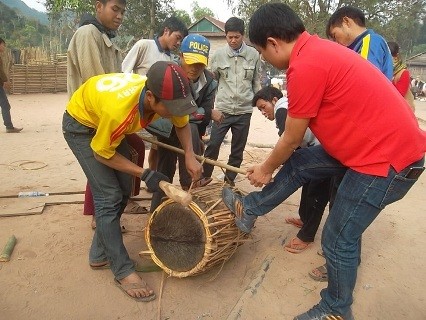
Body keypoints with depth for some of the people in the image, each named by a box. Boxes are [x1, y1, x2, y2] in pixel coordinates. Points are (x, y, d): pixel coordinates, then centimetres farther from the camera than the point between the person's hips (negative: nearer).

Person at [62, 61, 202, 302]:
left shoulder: (165, 96, -25)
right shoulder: (118, 111, -43)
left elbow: (182, 124, -3)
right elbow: (101, 153, -24)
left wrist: (190, 156, -18)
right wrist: (145, 174, -26)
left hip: (106, 121, 7)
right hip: (81, 124, -7)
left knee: (123, 191, 6)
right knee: (109, 197, -13)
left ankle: (100, 254, 23)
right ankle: (123, 271, 0)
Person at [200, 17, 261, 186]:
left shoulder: (253, 54, 0)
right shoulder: (218, 54, 0)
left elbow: (256, 81, 8)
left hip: (244, 110, 1)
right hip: (222, 108, -1)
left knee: (238, 149, 10)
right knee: (213, 144, -1)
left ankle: (230, 178, 27)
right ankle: (205, 175, 20)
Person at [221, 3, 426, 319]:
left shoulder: (305, 66, -23)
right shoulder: (317, 49, 7)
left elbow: (292, 139, -11)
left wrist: (266, 169, 7)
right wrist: (274, 164, 23)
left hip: (387, 157, -9)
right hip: (385, 144, 9)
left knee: (338, 238, 3)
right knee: (299, 162, 14)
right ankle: (249, 210, 31)